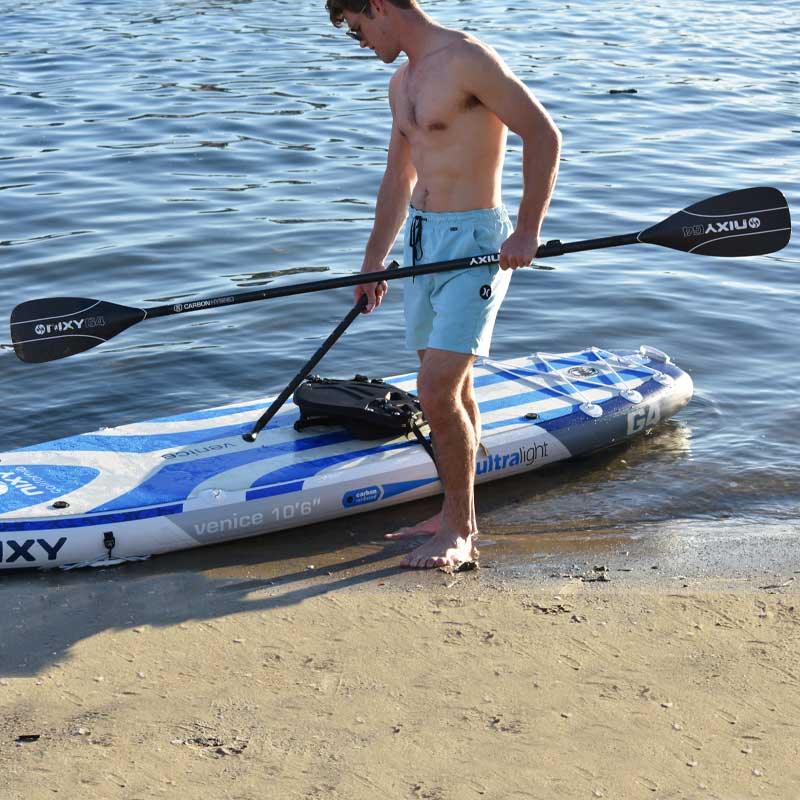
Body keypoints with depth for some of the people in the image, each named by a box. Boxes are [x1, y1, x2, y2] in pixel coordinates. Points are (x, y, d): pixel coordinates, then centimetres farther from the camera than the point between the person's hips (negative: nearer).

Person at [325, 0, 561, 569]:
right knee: (452, 389, 14)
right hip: (423, 240, 9)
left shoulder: (467, 59, -13)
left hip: (473, 241, -9)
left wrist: (527, 230, -19)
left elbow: (543, 134, -15)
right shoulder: (403, 82, 15)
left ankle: (459, 532, 2)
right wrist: (374, 263, 27)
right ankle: (457, 517, 24)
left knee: (438, 391, -12)